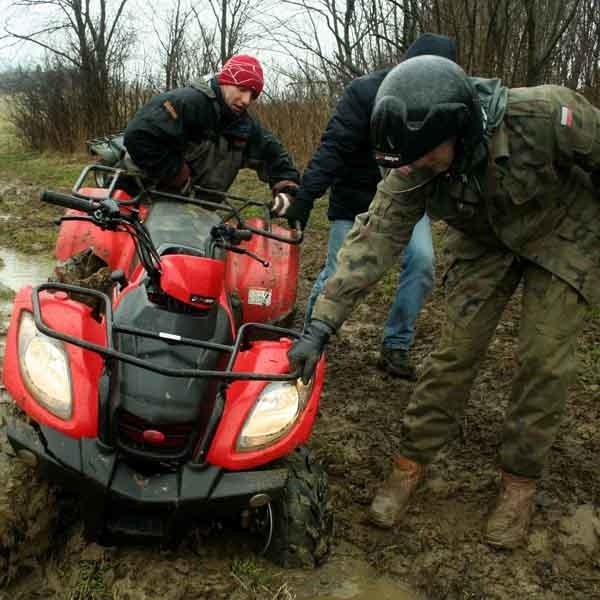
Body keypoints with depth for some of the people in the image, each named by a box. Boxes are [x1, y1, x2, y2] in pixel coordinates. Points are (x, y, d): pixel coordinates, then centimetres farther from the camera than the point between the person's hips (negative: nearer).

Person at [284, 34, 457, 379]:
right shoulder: (366, 92, -16)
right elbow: (334, 147, -22)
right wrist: (305, 196, -29)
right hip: (356, 200, -3)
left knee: (422, 260, -19)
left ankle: (396, 346, -3)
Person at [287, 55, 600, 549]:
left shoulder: (546, 115, -37)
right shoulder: (414, 167, -27)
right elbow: (374, 239, -28)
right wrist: (321, 327, -35)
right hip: (485, 240, 2)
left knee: (544, 361, -6)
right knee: (457, 348, -3)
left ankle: (520, 479, 13)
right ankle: (412, 461, 12)